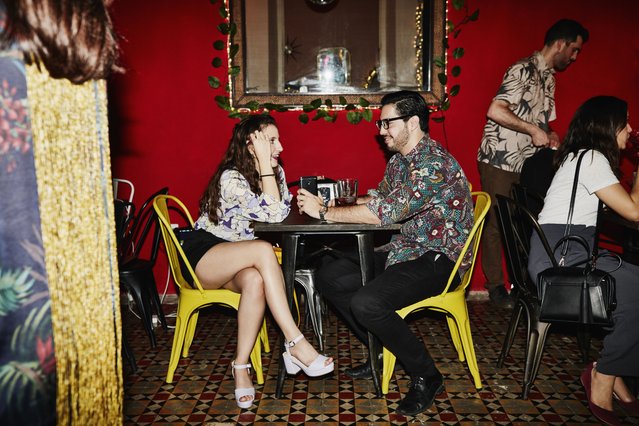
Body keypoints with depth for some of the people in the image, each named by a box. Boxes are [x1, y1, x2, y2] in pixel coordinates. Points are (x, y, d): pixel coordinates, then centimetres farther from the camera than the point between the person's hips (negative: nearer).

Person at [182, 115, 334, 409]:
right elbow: (273, 214, -26)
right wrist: (264, 164, -27)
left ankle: (241, 366, -24)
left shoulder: (275, 172, 4)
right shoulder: (231, 178, -19)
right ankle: (296, 345, -34)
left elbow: (282, 210, -4)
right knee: (264, 250, -35)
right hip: (202, 255, -6)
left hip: (236, 259, 6)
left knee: (255, 280, -33)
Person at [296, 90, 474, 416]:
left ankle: (426, 376, -5)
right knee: (329, 277, 2)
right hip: (404, 250, 10)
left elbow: (384, 211, -30)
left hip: (439, 258, -10)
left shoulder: (435, 164, -22)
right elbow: (379, 198, 21)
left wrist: (324, 212, -21)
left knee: (366, 303, -29)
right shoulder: (399, 160, 10)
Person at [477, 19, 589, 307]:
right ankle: (495, 285, 12)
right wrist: (534, 130, -20)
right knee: (495, 224, 1)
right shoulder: (523, 70, -12)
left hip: (525, 163, 8)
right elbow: (495, 111, -24)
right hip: (498, 161, -8)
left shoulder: (549, 78, 16)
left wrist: (550, 136, 4)